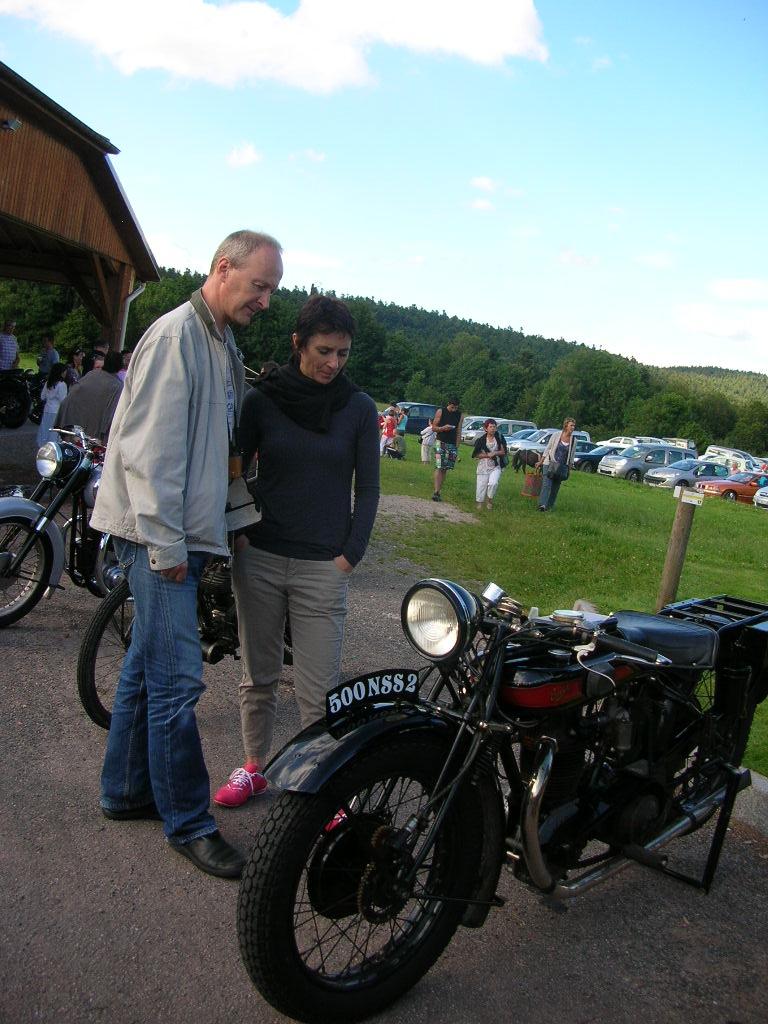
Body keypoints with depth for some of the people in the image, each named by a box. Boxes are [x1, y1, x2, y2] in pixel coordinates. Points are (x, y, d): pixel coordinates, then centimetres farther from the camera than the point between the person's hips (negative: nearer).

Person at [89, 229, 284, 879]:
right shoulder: (177, 334, -13)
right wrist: (166, 543, -19)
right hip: (161, 536, -10)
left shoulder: (223, 345, 16)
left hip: (185, 534, 10)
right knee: (176, 678, -5)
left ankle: (127, 790, 31)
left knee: (148, 667, 17)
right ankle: (188, 822, 8)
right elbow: (149, 446, -19)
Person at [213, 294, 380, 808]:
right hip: (259, 558, 2)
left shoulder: (359, 408, 0)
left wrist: (351, 554, -4)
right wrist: (235, 533, -1)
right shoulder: (262, 399, 1)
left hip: (323, 568, -1)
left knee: (319, 690, -1)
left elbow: (367, 488, 3)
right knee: (258, 675, 14)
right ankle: (254, 767, 31)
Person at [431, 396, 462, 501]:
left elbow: (458, 432, 9)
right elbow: (434, 428, -1)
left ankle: (438, 492, 8)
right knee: (439, 467, -13)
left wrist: (457, 447, 3)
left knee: (445, 469, 4)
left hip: (452, 445, 4)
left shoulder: (459, 415, 7)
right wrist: (443, 428, -20)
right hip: (441, 442, -4)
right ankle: (436, 492, -19)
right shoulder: (440, 412, -2)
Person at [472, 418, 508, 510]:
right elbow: (476, 454, -3)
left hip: (495, 466, 0)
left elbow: (503, 452, 3)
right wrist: (487, 455, -14)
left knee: (493, 483, -22)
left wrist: (495, 453, -14)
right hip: (483, 466, 0)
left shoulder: (499, 438, 0)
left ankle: (489, 499, 3)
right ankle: (479, 504, 21)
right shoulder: (481, 440, -3)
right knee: (481, 485, 1)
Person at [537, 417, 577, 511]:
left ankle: (550, 505, 15)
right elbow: (548, 448, 0)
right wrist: (541, 461, -1)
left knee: (555, 487, 6)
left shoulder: (573, 440, 3)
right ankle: (542, 504, -21)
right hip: (550, 463, -3)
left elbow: (571, 455, 12)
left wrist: (570, 468, 11)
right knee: (547, 485, -14)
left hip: (562, 467, 3)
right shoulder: (556, 435, -5)